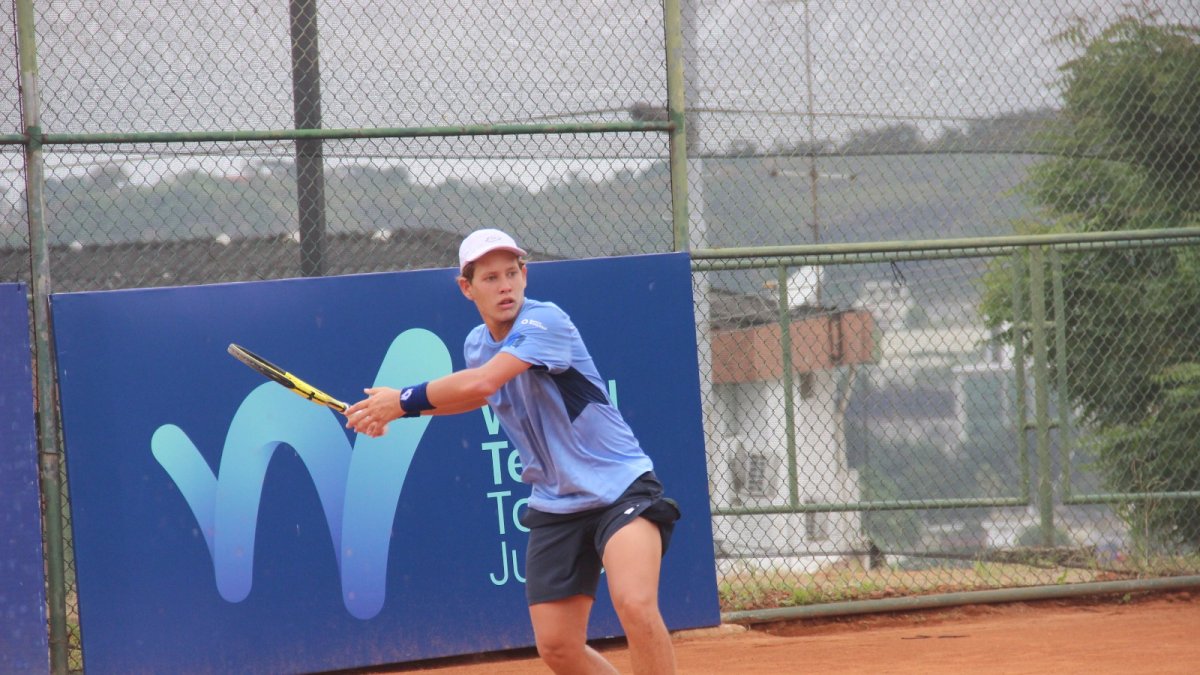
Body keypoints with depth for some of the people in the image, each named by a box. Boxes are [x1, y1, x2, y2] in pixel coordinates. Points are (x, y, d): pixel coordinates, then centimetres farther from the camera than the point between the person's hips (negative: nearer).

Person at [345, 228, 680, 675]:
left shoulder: (545, 321, -19)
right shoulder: (477, 345, 5)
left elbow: (483, 382, -31)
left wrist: (403, 400, -20)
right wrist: (392, 411, 16)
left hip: (620, 486, -7)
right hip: (555, 504, 7)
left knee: (635, 604, -29)